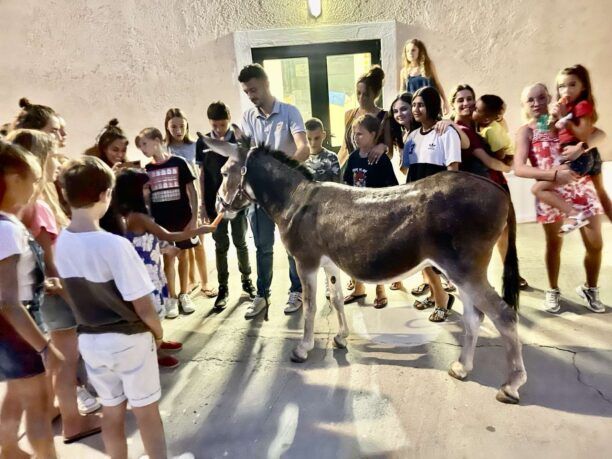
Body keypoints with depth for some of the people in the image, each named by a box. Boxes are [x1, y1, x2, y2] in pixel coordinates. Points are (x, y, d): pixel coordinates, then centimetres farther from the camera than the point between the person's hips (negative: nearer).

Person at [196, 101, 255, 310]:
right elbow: (202, 174, 4)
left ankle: (246, 280, 27)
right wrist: (203, 203, 1)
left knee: (241, 242, 10)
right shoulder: (202, 143, 1)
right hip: (215, 202, 1)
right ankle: (223, 287, 17)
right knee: (221, 246, 8)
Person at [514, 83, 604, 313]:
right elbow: (519, 168, -15)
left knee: (596, 244, 4)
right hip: (551, 192, -2)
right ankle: (553, 290, 30)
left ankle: (590, 289, 28)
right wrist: (554, 174, -25)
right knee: (554, 245, 10)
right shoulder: (526, 131, -2)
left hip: (581, 187, 3)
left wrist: (582, 146, -22)